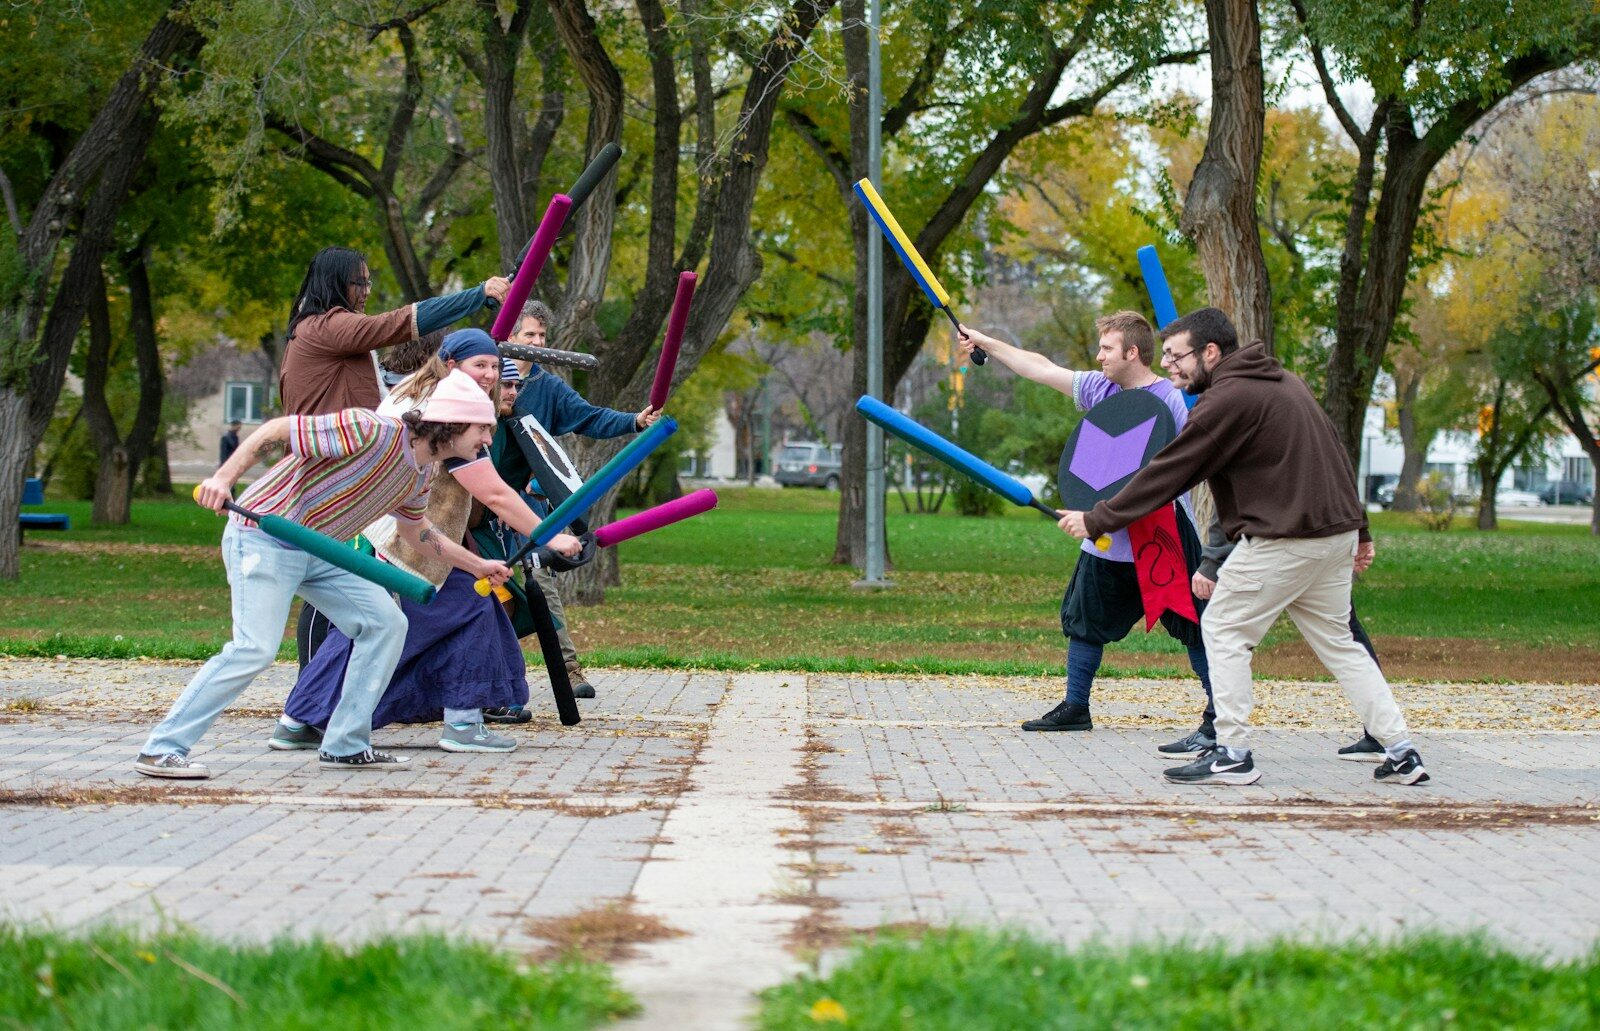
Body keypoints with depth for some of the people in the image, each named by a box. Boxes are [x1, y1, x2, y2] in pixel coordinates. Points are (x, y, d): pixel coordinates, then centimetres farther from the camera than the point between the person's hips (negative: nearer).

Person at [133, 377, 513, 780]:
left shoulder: (422, 473, 6)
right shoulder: (371, 431, -23)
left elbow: (416, 530, 27)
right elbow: (277, 429, -21)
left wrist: (477, 565, 27)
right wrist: (223, 477, -29)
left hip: (318, 551, 9)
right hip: (263, 537, -9)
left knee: (386, 623, 1)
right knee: (255, 649, -20)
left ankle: (345, 746, 8)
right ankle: (161, 749, -14)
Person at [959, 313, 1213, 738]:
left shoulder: (1172, 401, -14)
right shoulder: (1100, 389, 6)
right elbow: (1041, 368, 12)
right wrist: (984, 342, 14)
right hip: (1106, 541, 7)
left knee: (1191, 629, -3)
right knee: (1083, 620, 13)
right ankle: (1075, 708, 24)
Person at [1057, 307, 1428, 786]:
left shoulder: (1228, 400, -13)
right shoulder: (1286, 383, 16)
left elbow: (1168, 473, -12)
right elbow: (1336, 456, 19)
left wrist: (1096, 520, -6)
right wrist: (1358, 531, 22)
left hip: (1281, 540, -9)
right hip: (1338, 531, 9)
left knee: (1223, 630, 2)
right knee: (1337, 642, 16)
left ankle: (1232, 755, 0)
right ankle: (1400, 751, 12)